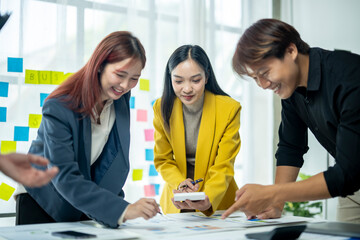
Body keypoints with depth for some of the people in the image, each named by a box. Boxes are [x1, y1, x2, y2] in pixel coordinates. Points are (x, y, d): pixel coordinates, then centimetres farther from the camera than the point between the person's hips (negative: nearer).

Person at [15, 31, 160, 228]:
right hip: (42, 204, -4)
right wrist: (123, 209, -43)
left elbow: (112, 159, 1)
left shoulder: (121, 97, -9)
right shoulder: (59, 108, -28)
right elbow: (65, 177, -34)